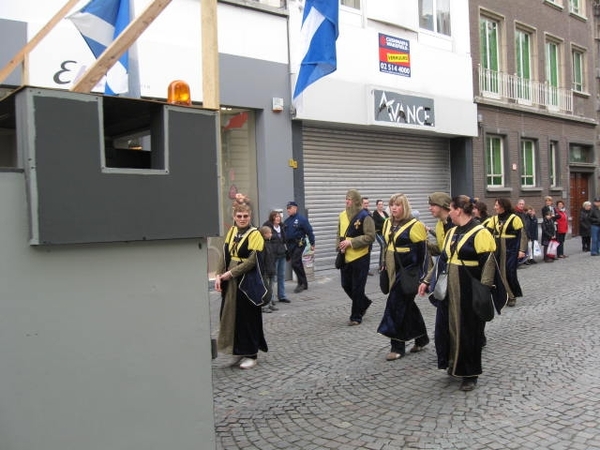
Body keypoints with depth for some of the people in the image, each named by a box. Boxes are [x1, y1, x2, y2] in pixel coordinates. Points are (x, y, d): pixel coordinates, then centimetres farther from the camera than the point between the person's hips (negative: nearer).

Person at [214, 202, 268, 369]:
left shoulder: (255, 235, -10)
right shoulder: (231, 232, 9)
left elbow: (252, 260, -17)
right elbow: (224, 255, 9)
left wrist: (231, 273, -17)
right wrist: (219, 275, -3)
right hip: (230, 283, 6)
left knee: (247, 317, 0)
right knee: (232, 316, 11)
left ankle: (251, 354, 13)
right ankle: (241, 351, 25)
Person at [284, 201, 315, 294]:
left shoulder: (302, 219, -8)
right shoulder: (287, 221, 13)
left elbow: (309, 231, -8)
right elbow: (284, 233, 15)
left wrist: (312, 244, -10)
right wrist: (284, 244, 9)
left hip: (299, 244, -7)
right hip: (289, 245, 7)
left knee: (295, 263, -14)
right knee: (297, 264, 12)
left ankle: (302, 283, -2)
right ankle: (303, 284, 21)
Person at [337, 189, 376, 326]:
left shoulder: (365, 216, -12)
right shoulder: (342, 215, 7)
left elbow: (370, 237, -17)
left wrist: (351, 242, -20)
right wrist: (340, 245, -2)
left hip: (360, 258, -6)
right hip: (345, 257, 6)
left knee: (357, 288, 2)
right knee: (346, 286, 12)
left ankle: (356, 317, 15)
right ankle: (364, 303, 36)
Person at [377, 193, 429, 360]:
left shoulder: (414, 226, -12)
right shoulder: (388, 224, 10)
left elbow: (422, 252, -11)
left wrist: (420, 275, -12)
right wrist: (385, 266, 18)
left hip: (408, 272, -8)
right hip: (394, 272, 8)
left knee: (398, 305, -8)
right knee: (407, 305, 15)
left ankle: (398, 347, 1)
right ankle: (421, 338, 31)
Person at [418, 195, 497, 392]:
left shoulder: (480, 233, -13)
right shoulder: (452, 232, 11)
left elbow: (488, 264, -17)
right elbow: (442, 259, 17)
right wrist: (427, 281, 14)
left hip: (469, 292, -7)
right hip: (449, 290, 7)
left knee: (469, 331, 2)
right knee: (450, 327, 12)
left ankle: (470, 375, 16)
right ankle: (455, 365, 29)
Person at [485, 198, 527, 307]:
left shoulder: (514, 218, -7)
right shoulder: (494, 219, 8)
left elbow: (522, 235, -7)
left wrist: (522, 250, -14)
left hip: (511, 251, -5)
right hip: (498, 251, 5)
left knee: (510, 273, -5)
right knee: (499, 273, 4)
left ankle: (512, 296, 12)